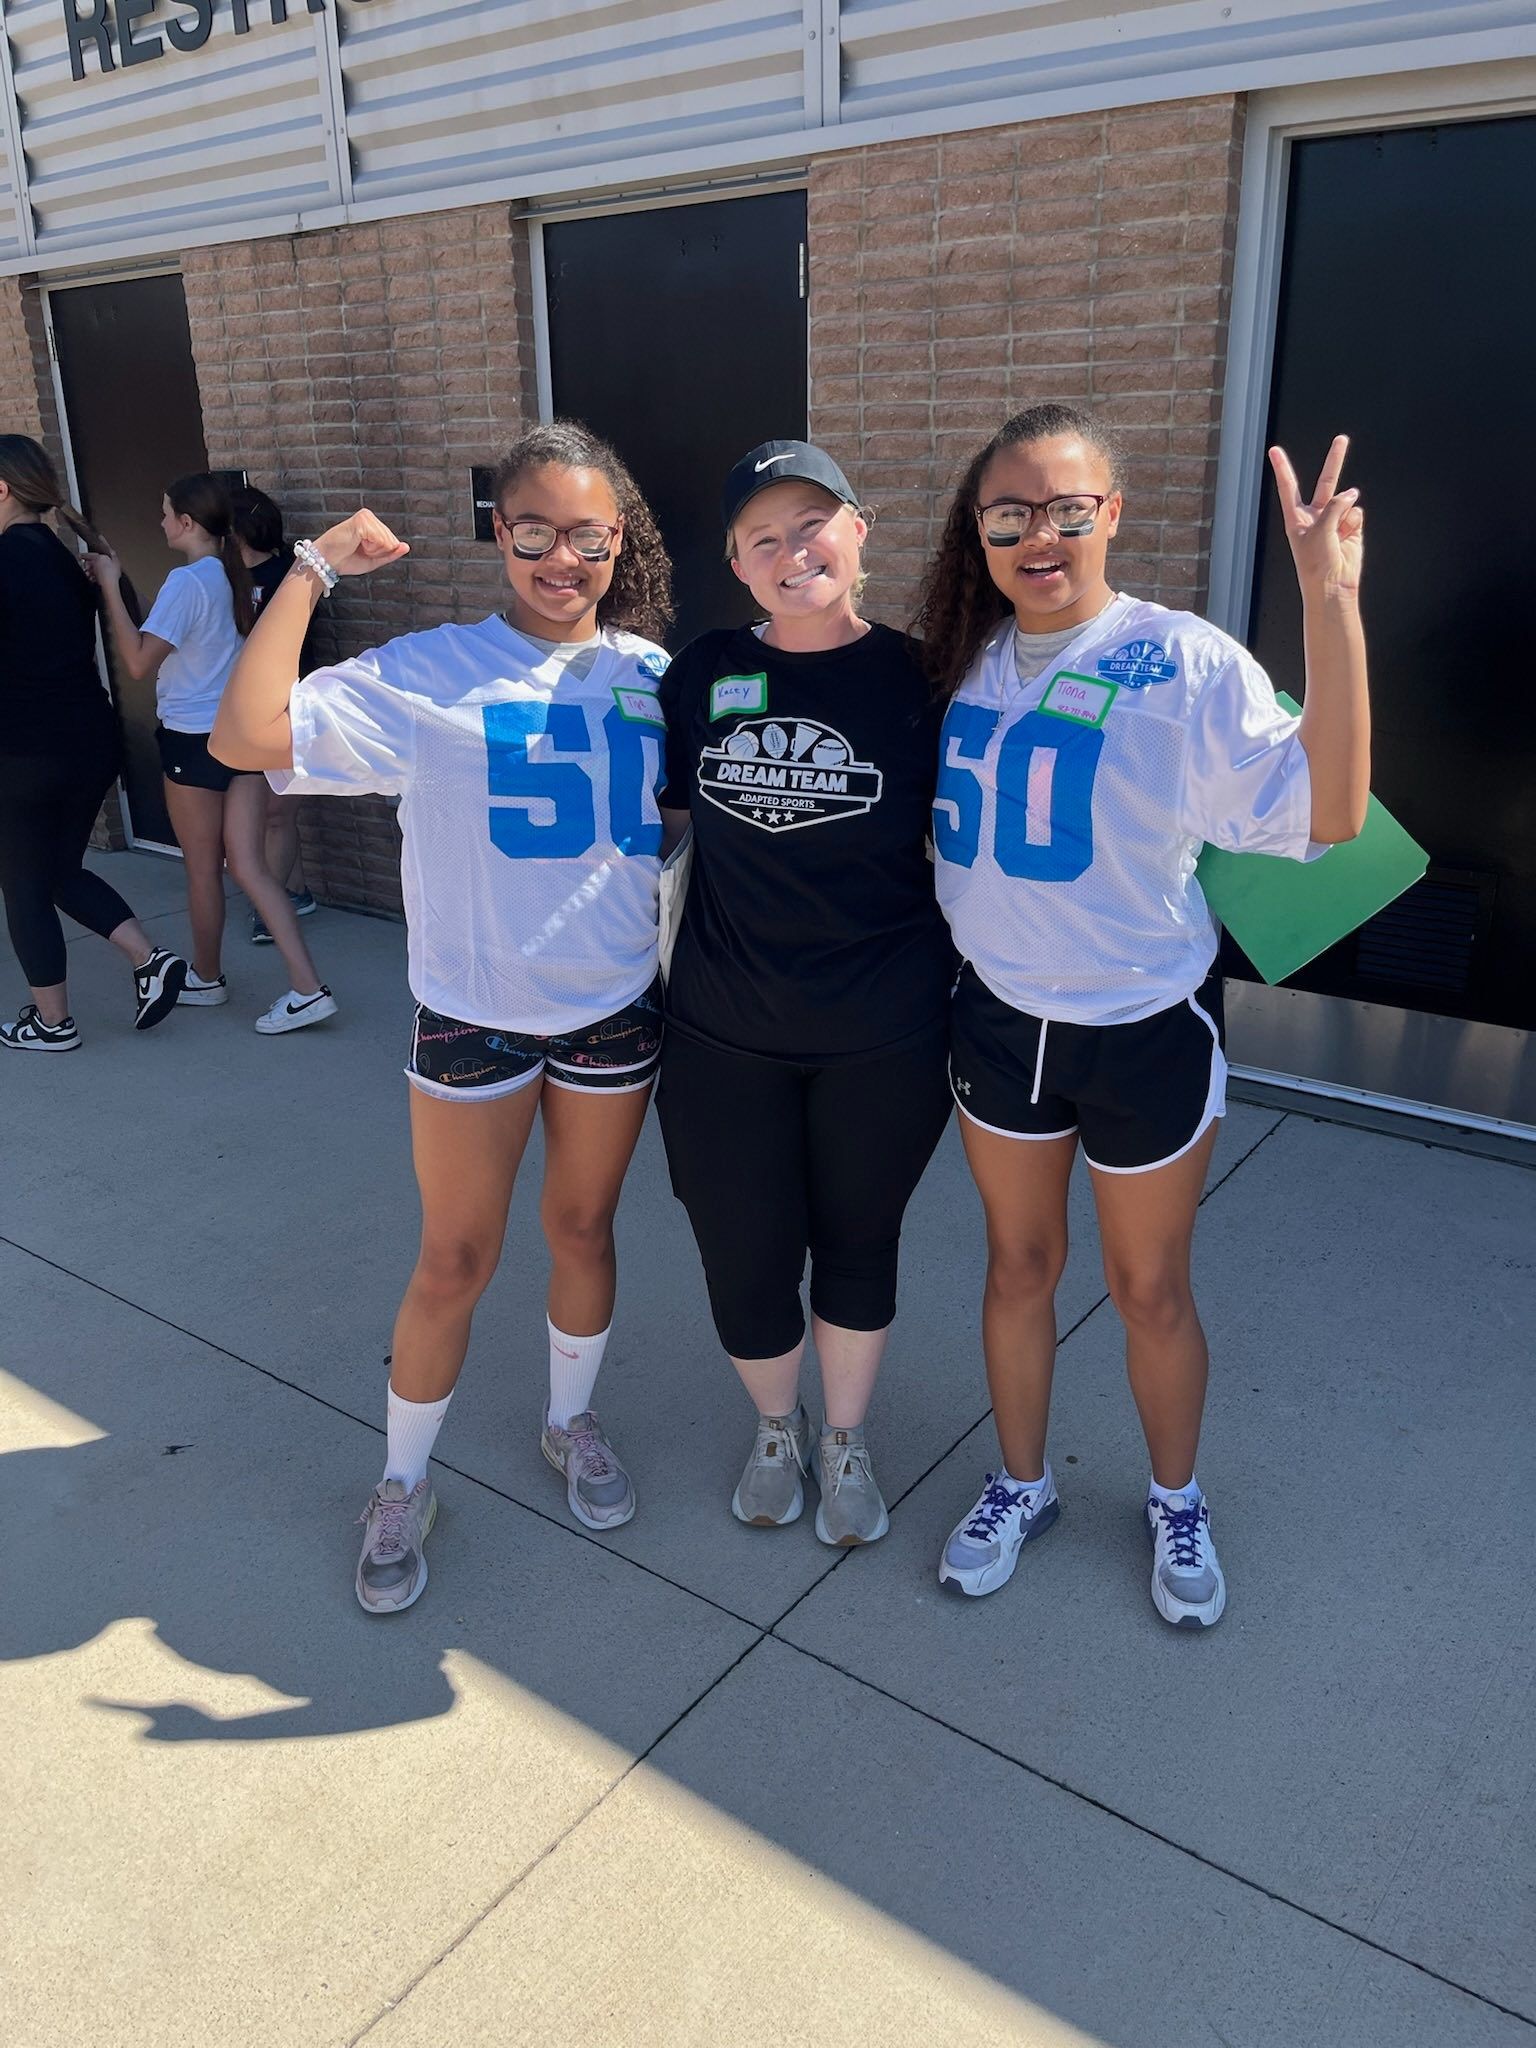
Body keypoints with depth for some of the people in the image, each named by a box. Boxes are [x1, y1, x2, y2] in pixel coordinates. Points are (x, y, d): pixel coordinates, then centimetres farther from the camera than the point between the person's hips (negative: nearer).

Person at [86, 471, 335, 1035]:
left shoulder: (186, 581, -16)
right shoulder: (231, 575, 9)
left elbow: (138, 662, -19)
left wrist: (109, 585, -13)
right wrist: (116, 581, 21)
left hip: (195, 740, -7)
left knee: (203, 869, 10)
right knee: (248, 867, 6)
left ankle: (207, 978, 29)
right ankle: (307, 988, -3)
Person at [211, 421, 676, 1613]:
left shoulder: (651, 674, -1)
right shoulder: (430, 673, -11)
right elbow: (248, 736, -22)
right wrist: (313, 570, -21)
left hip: (615, 1008, 3)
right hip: (474, 1014, -2)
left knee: (584, 1227, 18)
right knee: (457, 1260, 9)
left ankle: (572, 1422, 43)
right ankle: (404, 1483, 31)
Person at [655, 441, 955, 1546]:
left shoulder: (916, 679, -7)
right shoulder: (704, 674, 0)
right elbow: (668, 821, 11)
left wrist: (957, 997, -2)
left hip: (882, 1038, -1)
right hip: (725, 1033, 2)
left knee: (858, 1242, 16)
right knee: (746, 1256, 10)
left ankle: (846, 1438, 42)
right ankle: (777, 1427, 41)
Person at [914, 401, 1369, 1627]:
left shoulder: (1184, 662, -16)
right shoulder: (965, 656, -1)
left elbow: (1329, 811, -27)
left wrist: (1331, 601, -33)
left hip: (1145, 1030, -3)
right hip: (999, 1018, 4)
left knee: (1151, 1290, 13)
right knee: (1020, 1264, 18)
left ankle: (1177, 1503, 39)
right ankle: (1022, 1485, 40)